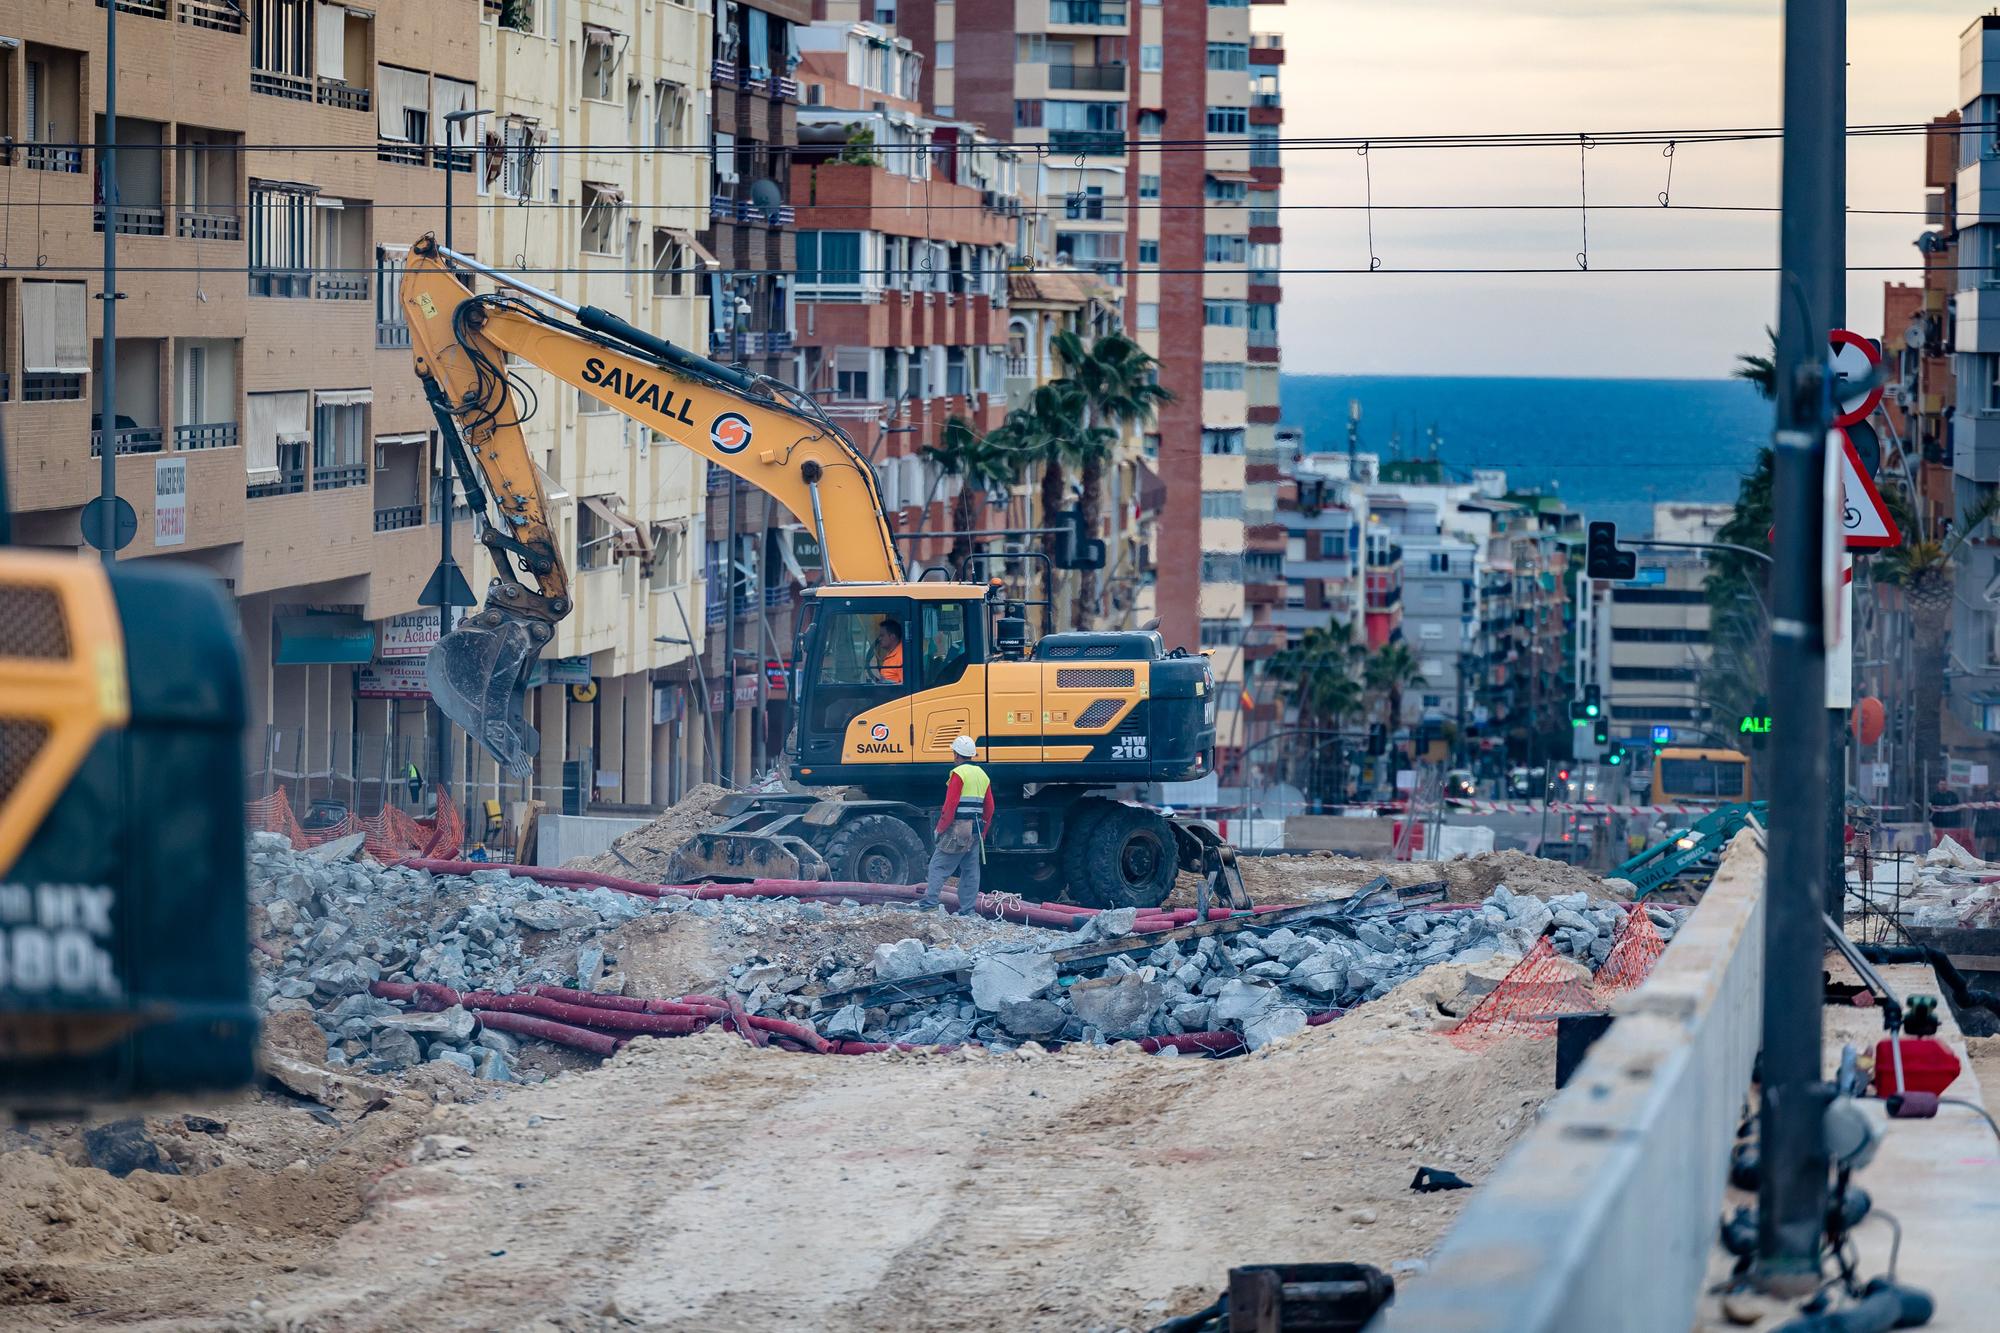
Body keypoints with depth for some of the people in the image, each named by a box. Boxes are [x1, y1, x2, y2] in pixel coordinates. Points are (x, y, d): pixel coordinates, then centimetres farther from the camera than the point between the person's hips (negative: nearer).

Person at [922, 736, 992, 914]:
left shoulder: (959, 773, -9)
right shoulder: (983, 775, 15)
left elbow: (950, 805, -15)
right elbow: (989, 808, 18)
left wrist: (940, 828, -9)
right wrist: (982, 834, 24)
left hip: (958, 828, -7)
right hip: (976, 830, 7)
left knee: (939, 866, -6)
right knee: (970, 871, 8)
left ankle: (929, 904, -16)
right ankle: (967, 911, 7)